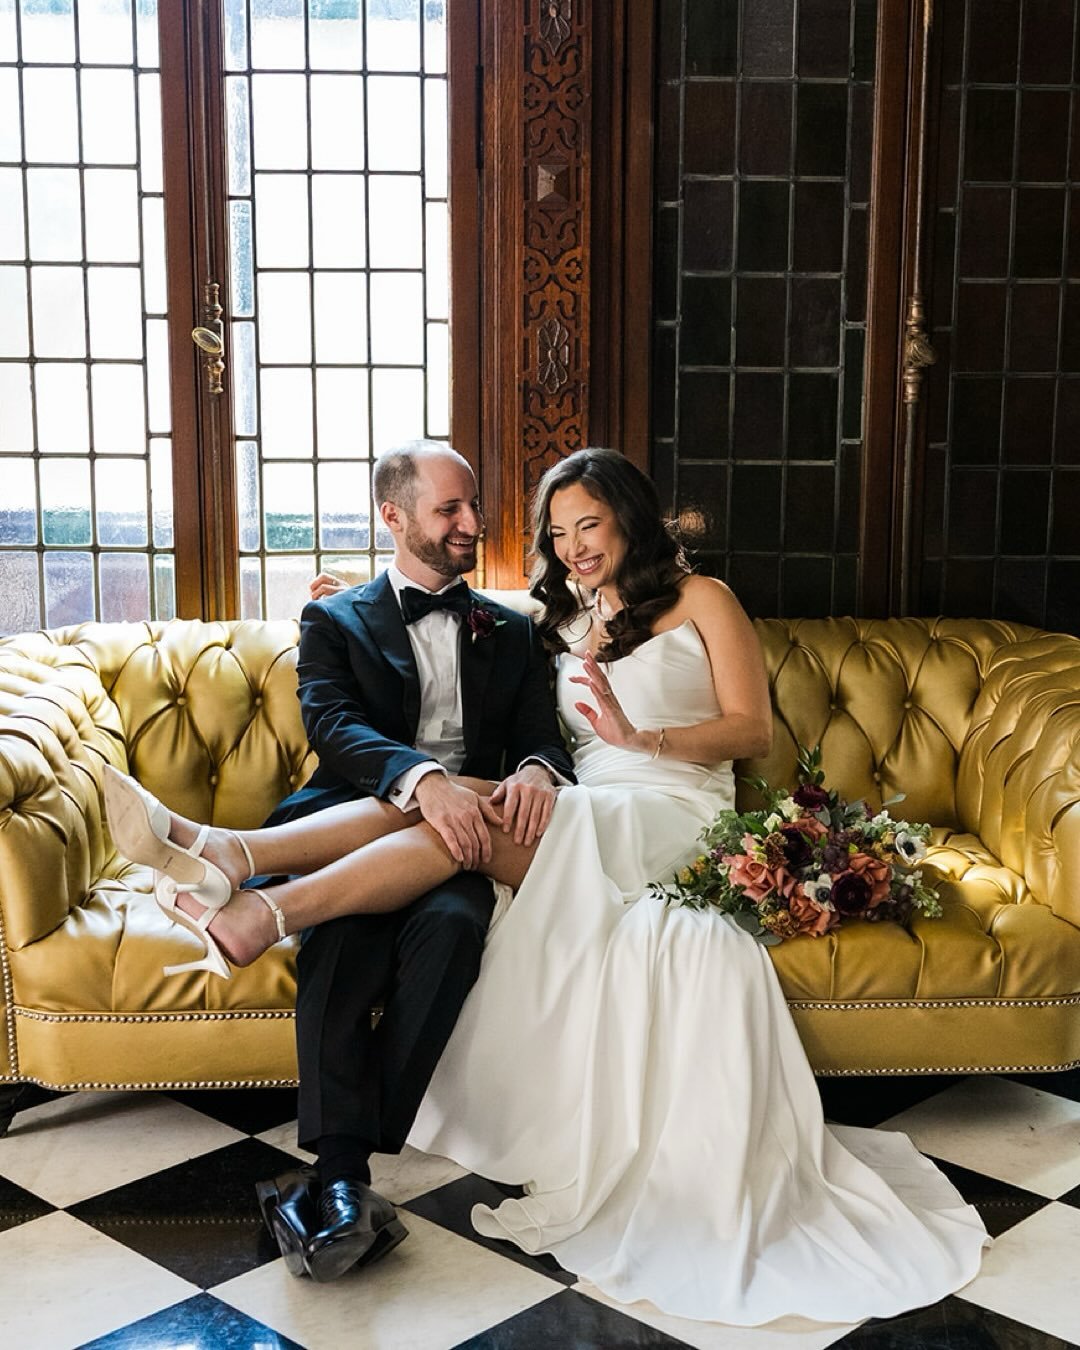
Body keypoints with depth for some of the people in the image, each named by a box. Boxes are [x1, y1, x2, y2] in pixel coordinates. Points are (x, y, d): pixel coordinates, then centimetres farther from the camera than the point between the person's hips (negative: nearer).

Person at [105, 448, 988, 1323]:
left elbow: (753, 730, 2)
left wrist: (641, 736, -15)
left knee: (473, 826, -32)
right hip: (589, 823, 5)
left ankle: (273, 909, -46)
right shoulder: (559, 620, 26)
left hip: (673, 817, -4)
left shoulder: (700, 600, 11)